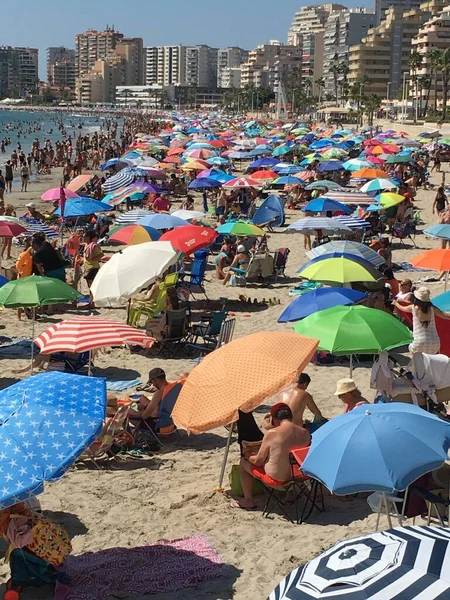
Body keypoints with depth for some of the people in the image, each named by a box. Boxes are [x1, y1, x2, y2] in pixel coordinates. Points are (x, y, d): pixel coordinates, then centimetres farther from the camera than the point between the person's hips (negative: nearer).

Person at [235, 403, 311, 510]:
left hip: (276, 476, -5)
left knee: (243, 462, 17)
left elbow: (258, 461, -11)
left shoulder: (271, 433, -21)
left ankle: (248, 500, 25)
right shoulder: (304, 433, -7)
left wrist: (248, 457, 12)